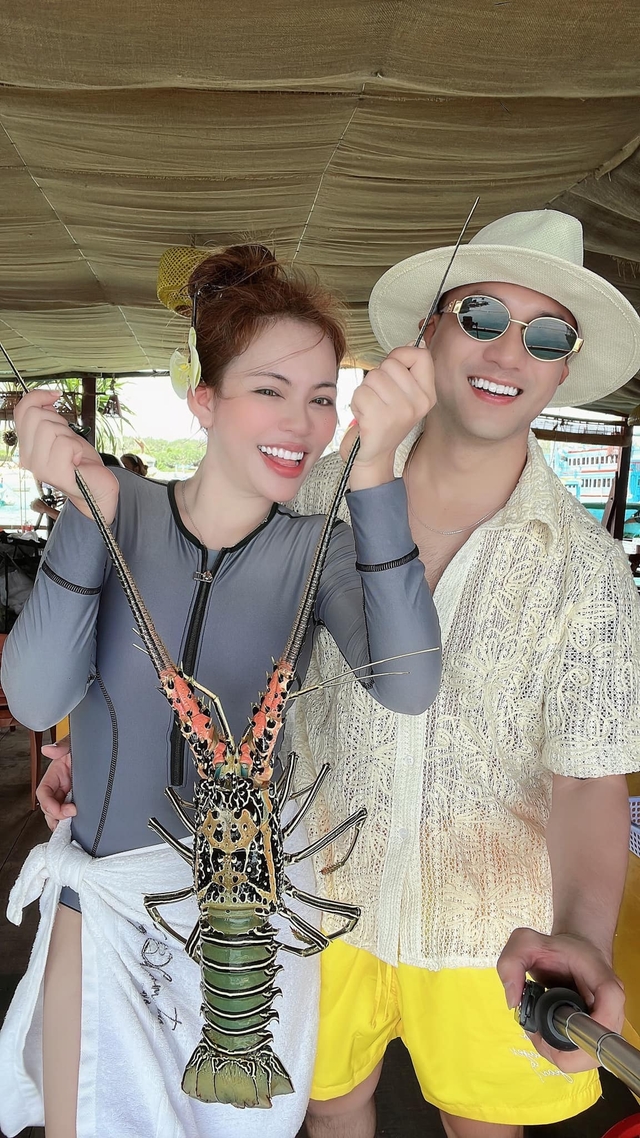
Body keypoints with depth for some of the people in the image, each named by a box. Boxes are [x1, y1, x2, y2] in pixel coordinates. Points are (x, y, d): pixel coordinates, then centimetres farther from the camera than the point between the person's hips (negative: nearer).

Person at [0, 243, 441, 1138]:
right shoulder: (126, 511, -11)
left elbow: (407, 687, -29)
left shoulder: (320, 548, -11)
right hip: (99, 902, 1)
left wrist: (373, 468, -37)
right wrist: (87, 509, -31)